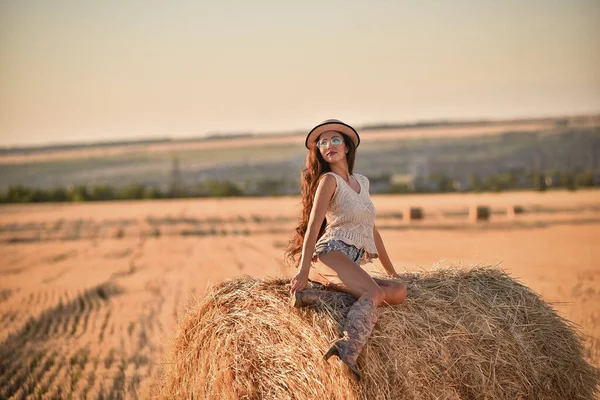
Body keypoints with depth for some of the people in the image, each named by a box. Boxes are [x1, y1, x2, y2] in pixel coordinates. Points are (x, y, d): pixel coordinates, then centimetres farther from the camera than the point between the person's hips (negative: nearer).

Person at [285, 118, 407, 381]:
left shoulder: (362, 182, 24)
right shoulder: (329, 180, 2)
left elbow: (371, 229, 32)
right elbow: (313, 224, -9)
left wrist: (391, 270, 32)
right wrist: (303, 271, -19)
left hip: (352, 266, 7)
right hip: (330, 254, -7)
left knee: (399, 291, -18)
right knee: (375, 293, -32)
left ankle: (317, 294, -26)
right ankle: (347, 350, -56)